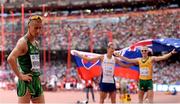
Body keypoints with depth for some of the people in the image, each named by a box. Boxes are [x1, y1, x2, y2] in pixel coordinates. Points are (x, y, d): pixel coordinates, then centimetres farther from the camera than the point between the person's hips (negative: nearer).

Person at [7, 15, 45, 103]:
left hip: (37, 81, 9)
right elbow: (10, 59, -27)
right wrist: (20, 76, -23)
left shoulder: (36, 43, 14)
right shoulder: (23, 42, -12)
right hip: (26, 82, -9)